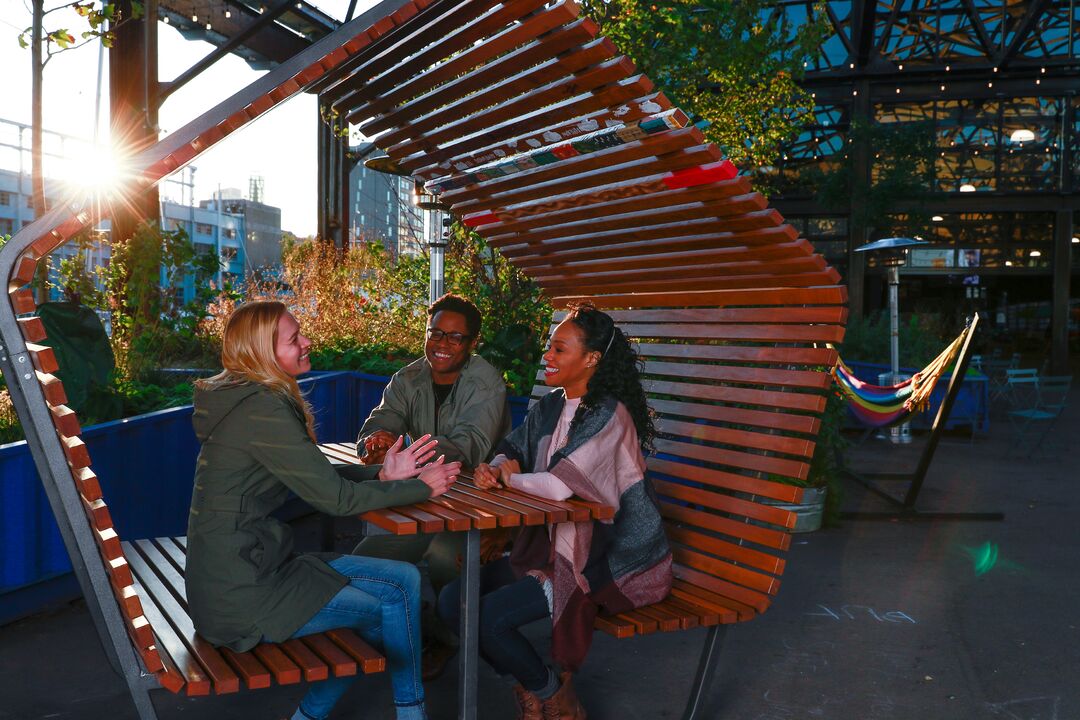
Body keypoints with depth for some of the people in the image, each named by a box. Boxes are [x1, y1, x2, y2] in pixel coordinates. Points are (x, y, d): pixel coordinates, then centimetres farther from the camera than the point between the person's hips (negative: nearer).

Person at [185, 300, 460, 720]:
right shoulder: (262, 410, -22)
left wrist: (381, 476, -1)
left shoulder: (253, 399, 7)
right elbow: (335, 498, -19)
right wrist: (421, 488, -8)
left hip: (255, 564, 8)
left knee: (404, 580, 4)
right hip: (241, 594, -8)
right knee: (394, 606, 2)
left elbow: (319, 477, 11)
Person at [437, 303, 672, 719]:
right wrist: (496, 469, -11)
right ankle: (531, 683, 17)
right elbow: (510, 451, 14)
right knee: (452, 601, -2)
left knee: (490, 618, -19)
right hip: (549, 544, 8)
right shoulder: (550, 407, 6)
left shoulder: (610, 415, -19)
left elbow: (558, 485, -28)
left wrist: (511, 479, -9)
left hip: (602, 560, -8)